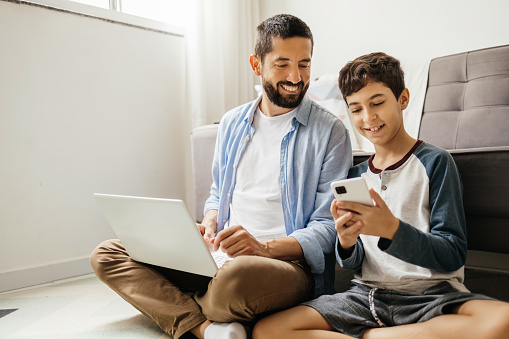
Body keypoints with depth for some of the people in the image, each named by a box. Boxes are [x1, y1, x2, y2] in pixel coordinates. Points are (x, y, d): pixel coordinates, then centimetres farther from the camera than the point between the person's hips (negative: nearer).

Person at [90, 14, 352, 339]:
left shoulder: (330, 132, -4)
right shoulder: (232, 123, 13)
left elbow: (327, 227, -7)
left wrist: (264, 247, -23)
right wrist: (209, 224, -1)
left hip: (289, 262, -6)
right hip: (221, 254, 6)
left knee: (236, 276, -43)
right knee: (107, 254, -4)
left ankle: (181, 306, -8)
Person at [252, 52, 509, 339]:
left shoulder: (435, 161, 0)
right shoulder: (355, 176, 12)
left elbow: (453, 254, -6)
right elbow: (354, 264, 11)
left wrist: (391, 229, -24)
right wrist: (346, 243, -13)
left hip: (433, 294, -1)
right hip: (367, 294, 2)